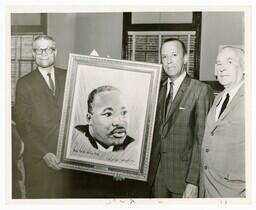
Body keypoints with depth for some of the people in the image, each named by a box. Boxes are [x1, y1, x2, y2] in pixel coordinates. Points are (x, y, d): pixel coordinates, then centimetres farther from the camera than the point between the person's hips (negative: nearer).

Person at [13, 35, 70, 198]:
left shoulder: (68, 77, 7)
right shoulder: (25, 83, 1)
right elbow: (23, 123, -4)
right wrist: (44, 153, -12)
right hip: (38, 158, -1)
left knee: (64, 196, 7)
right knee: (40, 196, 7)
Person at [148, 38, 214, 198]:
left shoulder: (202, 90, -11)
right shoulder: (158, 90, 8)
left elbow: (201, 139, -14)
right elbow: (154, 131, 10)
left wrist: (193, 182, -17)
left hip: (183, 173, -5)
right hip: (156, 172, 5)